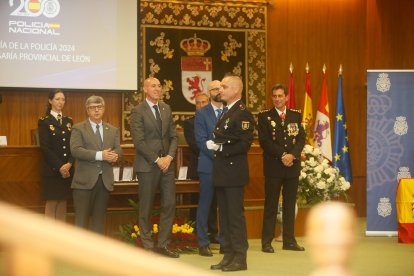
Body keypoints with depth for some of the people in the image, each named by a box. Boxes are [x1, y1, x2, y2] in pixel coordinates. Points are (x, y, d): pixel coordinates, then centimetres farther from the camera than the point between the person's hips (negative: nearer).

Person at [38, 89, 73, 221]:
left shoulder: (68, 121, 12)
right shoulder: (44, 122, -2)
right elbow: (45, 147, -9)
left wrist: (69, 163, -11)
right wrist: (59, 166, -15)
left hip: (68, 169, 4)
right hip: (51, 169, -4)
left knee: (63, 202, 5)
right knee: (51, 203, -2)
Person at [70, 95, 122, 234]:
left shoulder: (113, 130, 15)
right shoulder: (78, 128, 1)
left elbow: (118, 150, 6)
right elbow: (75, 150, -13)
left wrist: (114, 155, -19)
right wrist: (99, 155, -22)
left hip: (105, 180, 4)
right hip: (85, 180, -4)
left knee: (99, 217, 9)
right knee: (81, 218, -4)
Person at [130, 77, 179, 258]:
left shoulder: (166, 109, 13)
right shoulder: (138, 111, -6)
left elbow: (173, 136, 11)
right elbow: (139, 141, -12)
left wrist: (169, 157, -4)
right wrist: (157, 160, -13)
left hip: (167, 163, 5)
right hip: (147, 165, -5)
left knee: (169, 204, 3)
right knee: (146, 207, 2)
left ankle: (163, 245, 11)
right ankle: (148, 246, 11)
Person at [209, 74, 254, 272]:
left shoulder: (243, 114, -11)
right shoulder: (225, 112, 17)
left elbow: (245, 144, -18)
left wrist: (220, 148, -17)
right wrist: (214, 146, 1)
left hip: (234, 172, -9)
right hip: (221, 172, 9)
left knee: (235, 215, -4)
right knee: (224, 216, 11)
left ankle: (240, 259, 2)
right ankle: (228, 255, 18)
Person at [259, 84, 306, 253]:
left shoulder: (296, 116, 11)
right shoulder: (264, 117, 1)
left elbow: (301, 139, 5)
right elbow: (264, 141, -8)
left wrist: (292, 155, -12)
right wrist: (282, 155, -15)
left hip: (293, 165, 3)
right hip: (273, 166, -3)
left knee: (290, 204, 7)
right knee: (271, 204, -1)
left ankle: (289, 240, 14)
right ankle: (267, 241, 4)